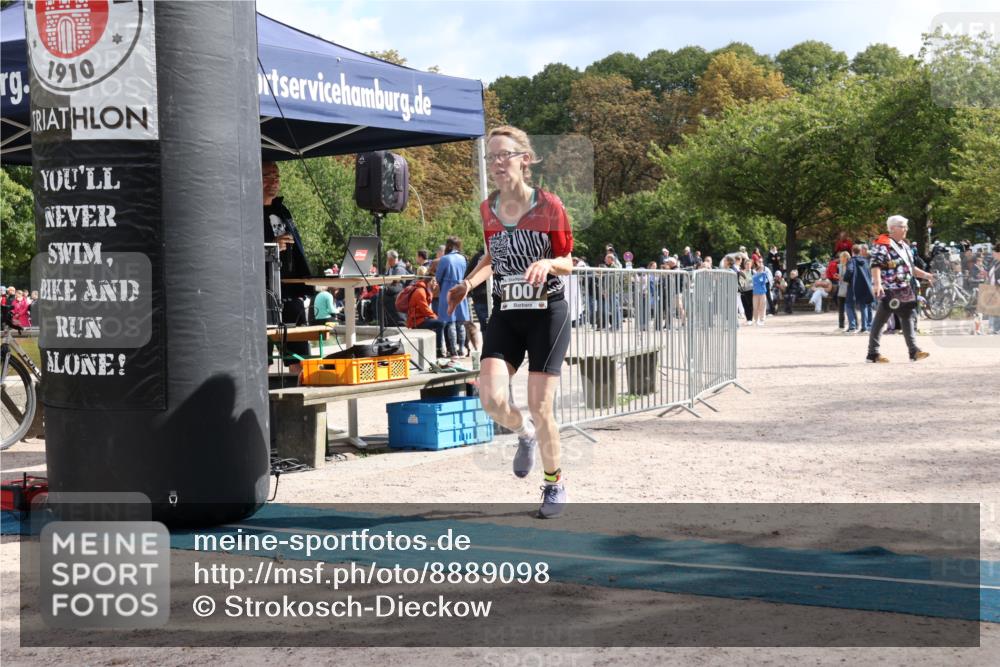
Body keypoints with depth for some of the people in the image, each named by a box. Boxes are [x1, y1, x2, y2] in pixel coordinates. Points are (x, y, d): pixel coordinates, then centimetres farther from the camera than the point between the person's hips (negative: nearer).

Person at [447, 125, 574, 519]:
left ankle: (554, 483, 18)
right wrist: (468, 283, 4)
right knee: (491, 397, -15)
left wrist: (547, 264, -24)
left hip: (548, 312, -4)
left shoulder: (548, 206, -9)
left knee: (540, 408, -6)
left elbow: (568, 264, -2)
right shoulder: (488, 209, 4)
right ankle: (525, 434, 21)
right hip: (505, 312, 4)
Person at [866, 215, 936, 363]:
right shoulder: (883, 245, -12)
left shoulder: (904, 245, 17)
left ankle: (914, 351, 9)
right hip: (888, 291, -9)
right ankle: (872, 353, 4)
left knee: (909, 317, 6)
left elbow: (910, 267, 26)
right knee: (880, 321, -2)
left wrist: (925, 275, 18)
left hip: (905, 291, 9)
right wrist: (877, 283, -34)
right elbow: (875, 265, -22)